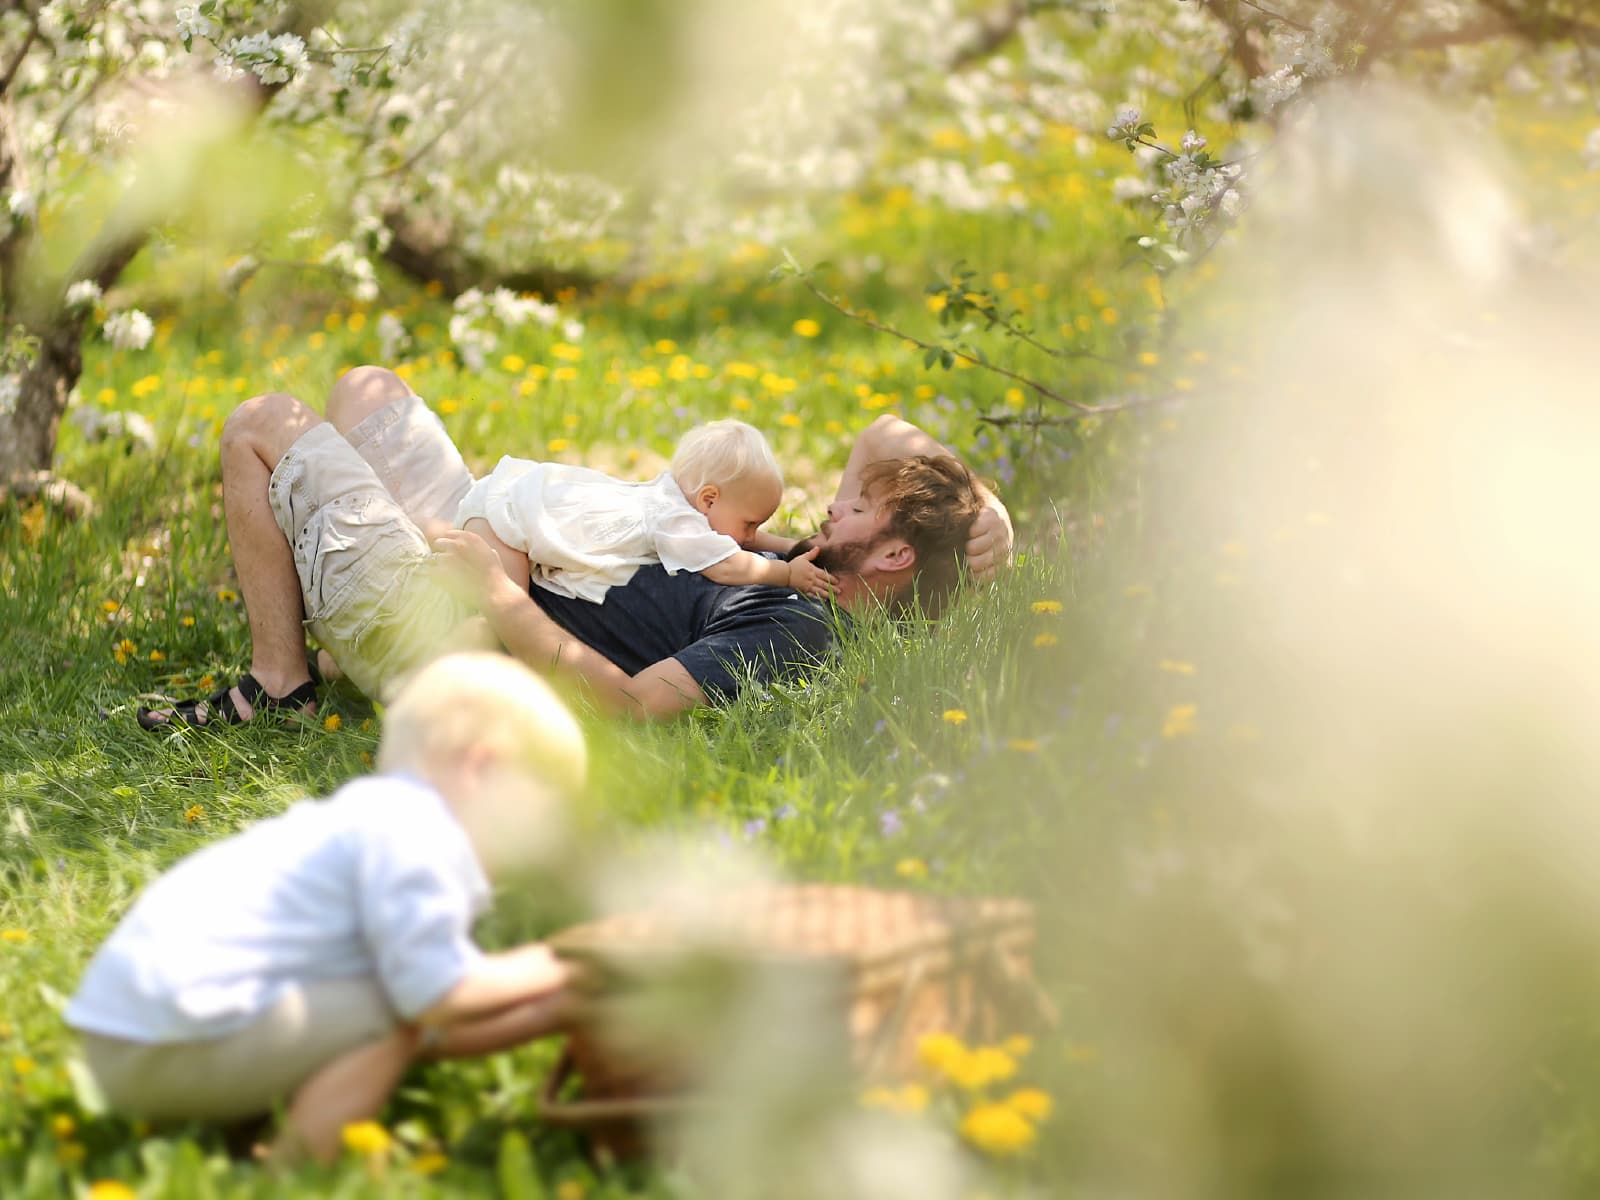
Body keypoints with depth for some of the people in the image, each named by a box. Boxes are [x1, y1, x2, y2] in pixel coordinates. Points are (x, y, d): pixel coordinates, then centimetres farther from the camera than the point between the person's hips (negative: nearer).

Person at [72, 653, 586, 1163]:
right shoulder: (408, 831, -12)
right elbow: (440, 1001, -19)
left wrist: (554, 1006, 16)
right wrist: (540, 970, -3)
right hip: (175, 1040, -11)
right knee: (399, 1015, -14)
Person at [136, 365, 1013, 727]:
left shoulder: (792, 635, -30)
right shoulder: (810, 579, -1)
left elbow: (629, 702, -40)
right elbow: (887, 438, 16)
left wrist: (497, 594, -33)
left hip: (433, 642, -10)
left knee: (262, 424, 0)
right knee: (363, 386, 23)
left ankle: (279, 682, 8)